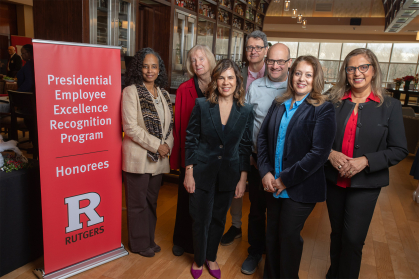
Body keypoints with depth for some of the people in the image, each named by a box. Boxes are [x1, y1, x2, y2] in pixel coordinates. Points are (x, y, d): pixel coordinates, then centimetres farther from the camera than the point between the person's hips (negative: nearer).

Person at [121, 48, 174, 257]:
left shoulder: (163, 93, 11)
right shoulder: (131, 91, -7)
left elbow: (169, 124, 13)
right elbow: (130, 127, -15)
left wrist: (168, 144, -5)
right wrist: (156, 145, -15)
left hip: (158, 158, 6)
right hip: (138, 157, -5)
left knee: (151, 201, 16)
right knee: (138, 203, 7)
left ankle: (149, 239, 33)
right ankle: (140, 244, 25)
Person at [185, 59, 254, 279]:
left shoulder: (245, 112, -4)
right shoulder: (202, 105, -8)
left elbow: (245, 147, 1)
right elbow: (191, 140, -6)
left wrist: (243, 179, 1)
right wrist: (189, 173, -7)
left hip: (229, 175, 2)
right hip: (202, 172, -2)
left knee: (218, 219, 17)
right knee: (201, 219, 11)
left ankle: (211, 257, 42)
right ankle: (198, 259, 37)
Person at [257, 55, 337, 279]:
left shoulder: (323, 110, -10)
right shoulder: (279, 104, 5)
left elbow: (319, 153, -16)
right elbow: (263, 137, 5)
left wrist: (285, 179, -16)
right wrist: (265, 172, -7)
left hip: (299, 188, -4)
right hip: (273, 184, 5)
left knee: (289, 236, 10)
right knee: (272, 234, 17)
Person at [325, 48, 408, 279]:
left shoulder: (390, 106, -4)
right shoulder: (333, 102, -1)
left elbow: (399, 150, -6)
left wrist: (365, 161, -19)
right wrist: (330, 154, -16)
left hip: (365, 184, -2)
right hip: (334, 180, 2)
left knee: (353, 240, 1)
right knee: (337, 233, 17)